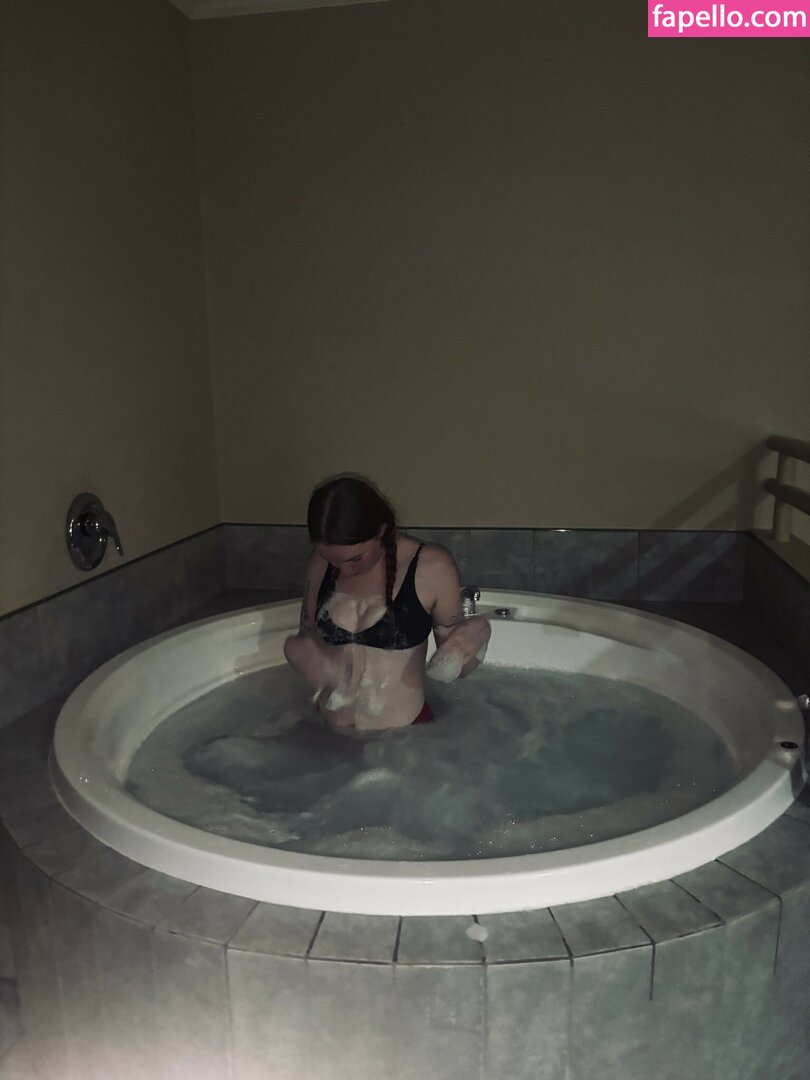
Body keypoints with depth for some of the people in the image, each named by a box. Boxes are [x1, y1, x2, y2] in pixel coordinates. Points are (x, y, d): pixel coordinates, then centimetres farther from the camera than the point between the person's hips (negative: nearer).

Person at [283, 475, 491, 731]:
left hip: (405, 735, -3)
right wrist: (298, 652, -9)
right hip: (327, 732, 3)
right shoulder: (320, 563, -1)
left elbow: (452, 667, 0)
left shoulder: (432, 568, -11)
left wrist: (474, 641, -20)